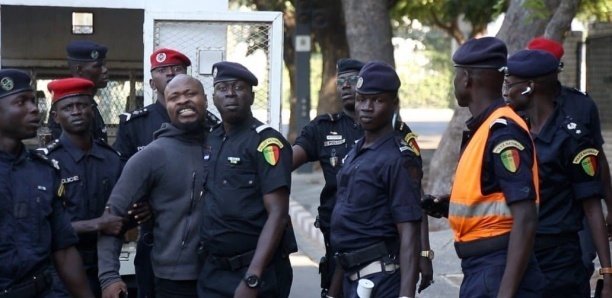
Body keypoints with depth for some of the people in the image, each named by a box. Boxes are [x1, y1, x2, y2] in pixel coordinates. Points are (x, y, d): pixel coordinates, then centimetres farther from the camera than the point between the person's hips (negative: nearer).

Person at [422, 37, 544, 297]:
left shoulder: (503, 132, -18)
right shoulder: (482, 128, 12)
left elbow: (525, 220, -23)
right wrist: (453, 203, 7)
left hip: (499, 272, -10)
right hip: (479, 269, 10)